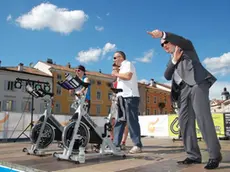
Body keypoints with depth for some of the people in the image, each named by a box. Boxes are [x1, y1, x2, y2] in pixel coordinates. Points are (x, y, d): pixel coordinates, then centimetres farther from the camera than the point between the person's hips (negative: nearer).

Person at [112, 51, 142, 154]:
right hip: (122, 97, 10)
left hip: (130, 97, -9)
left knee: (132, 121, -10)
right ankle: (116, 144, 9)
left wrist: (116, 74, -5)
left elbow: (128, 76, -18)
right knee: (119, 122, 6)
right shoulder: (122, 68, 26)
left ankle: (137, 145, -7)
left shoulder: (128, 64, -1)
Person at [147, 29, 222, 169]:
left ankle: (215, 155, -13)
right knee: (185, 122, -2)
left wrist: (162, 34, -20)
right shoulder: (171, 60, 31)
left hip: (197, 83, -6)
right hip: (183, 90, 6)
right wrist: (174, 60, 0)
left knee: (203, 118, -17)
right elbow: (167, 76, 14)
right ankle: (193, 156, 3)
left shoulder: (187, 49, 19)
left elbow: (183, 40, -6)